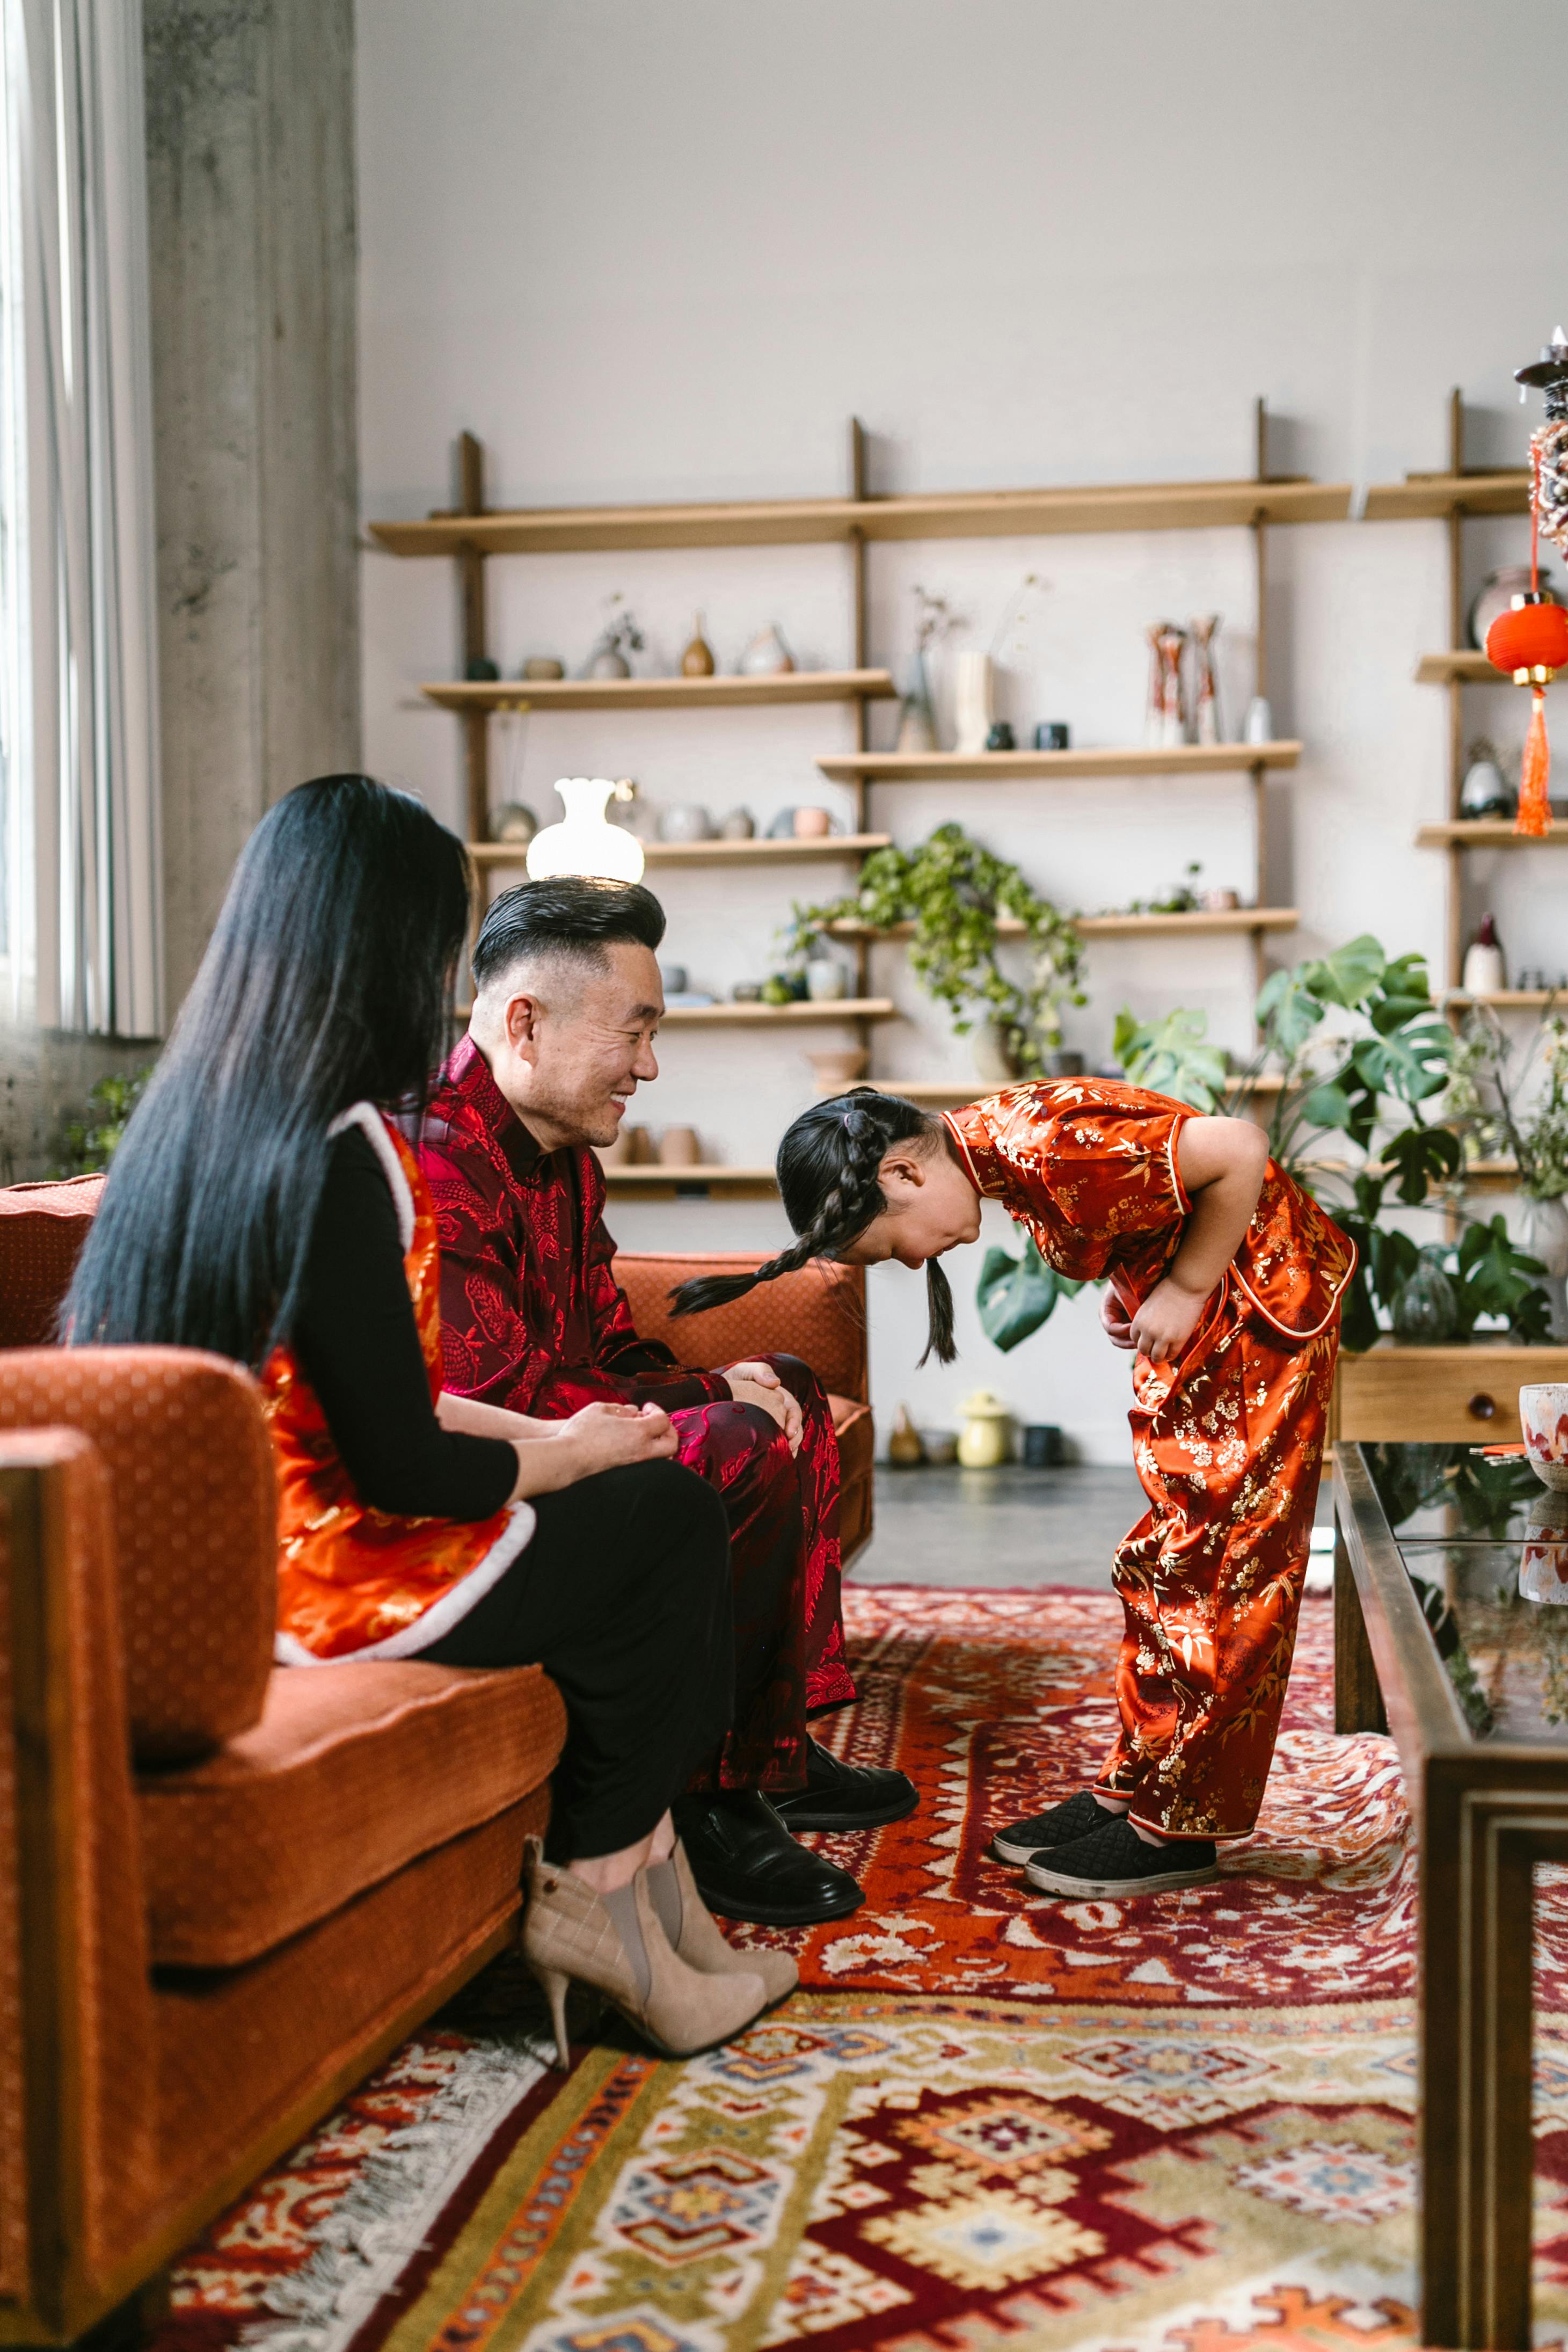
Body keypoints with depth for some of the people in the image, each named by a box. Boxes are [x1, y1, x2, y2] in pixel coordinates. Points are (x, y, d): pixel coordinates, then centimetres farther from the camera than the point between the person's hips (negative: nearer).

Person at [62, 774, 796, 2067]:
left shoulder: (192, 1111, 6)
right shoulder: (338, 1151, -23)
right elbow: (401, 1466, -21)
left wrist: (542, 1433, 10)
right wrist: (574, 1454, -3)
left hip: (223, 1560, 9)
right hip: (322, 1585, -9)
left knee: (642, 1512, 15)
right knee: (670, 1516, 6)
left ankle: (624, 1877, 21)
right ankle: (592, 1890, 20)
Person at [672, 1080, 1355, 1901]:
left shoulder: (1049, 1146, -29)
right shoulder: (994, 1152, -1)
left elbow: (1238, 1152, -29)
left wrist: (1185, 1288, -19)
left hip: (1263, 1300, -9)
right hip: (1191, 1323, 9)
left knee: (1222, 1562, -4)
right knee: (1162, 1562, 12)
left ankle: (1175, 1830, 3)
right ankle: (1129, 1790, 21)